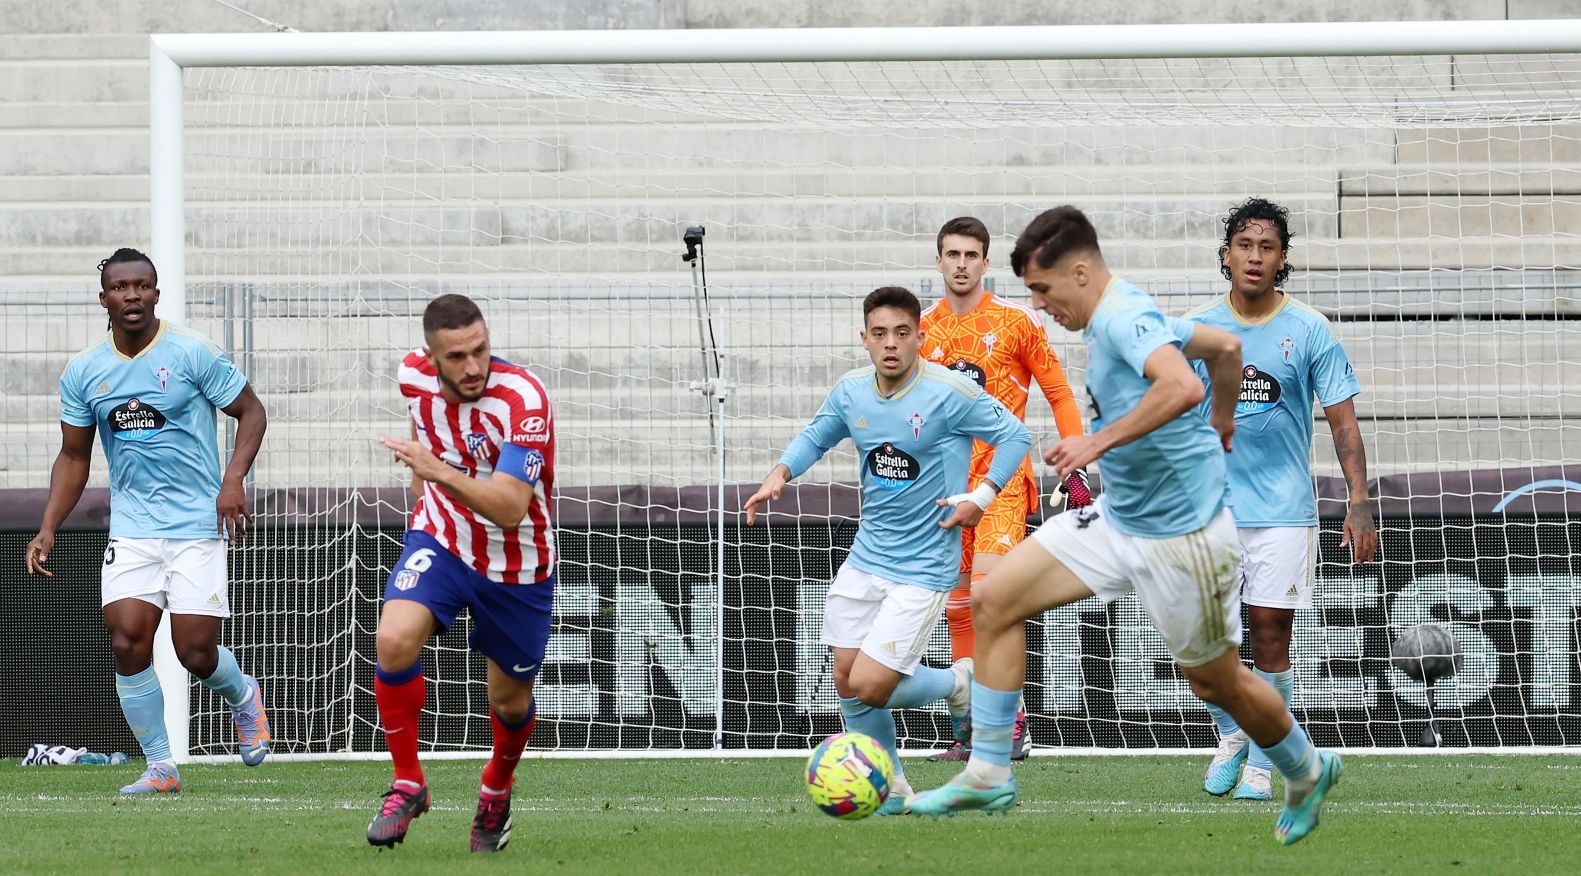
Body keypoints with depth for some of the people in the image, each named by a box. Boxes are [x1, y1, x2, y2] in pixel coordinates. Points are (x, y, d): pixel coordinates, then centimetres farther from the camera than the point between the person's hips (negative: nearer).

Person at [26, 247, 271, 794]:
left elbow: (251, 411, 0)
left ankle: (243, 697, 28)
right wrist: (48, 529, 5)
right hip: (131, 529, 3)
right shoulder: (84, 372, 5)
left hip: (197, 524, -3)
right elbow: (74, 456, 15)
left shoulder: (192, 353, -6)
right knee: (127, 641, -12)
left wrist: (234, 479, -15)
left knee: (196, 652, -8)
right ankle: (160, 767, 0)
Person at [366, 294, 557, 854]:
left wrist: (442, 473, -48)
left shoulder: (523, 399, -29)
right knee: (394, 640, -25)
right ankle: (407, 785, -8)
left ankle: (497, 789, 44)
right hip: (440, 542, 2)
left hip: (516, 566, -2)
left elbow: (510, 510, -36)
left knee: (510, 701, 10)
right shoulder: (416, 376, -12)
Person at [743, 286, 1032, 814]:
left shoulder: (951, 393, -15)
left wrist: (982, 496, -14)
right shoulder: (850, 393, 0)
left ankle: (959, 683, 16)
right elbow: (815, 437, 19)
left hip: (924, 568, -6)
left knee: (868, 687, -13)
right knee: (846, 680, 5)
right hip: (865, 560, 6)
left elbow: (1015, 437, -5)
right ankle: (890, 791, 23)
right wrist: (780, 474, 1)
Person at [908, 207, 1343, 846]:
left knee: (1216, 683, 9)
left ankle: (1308, 772, 37)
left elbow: (1183, 387, -42)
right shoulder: (1116, 320, 7)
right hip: (1117, 522, 10)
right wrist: (1221, 424, 37)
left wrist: (1099, 441, -37)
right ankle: (987, 776, 2)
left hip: (1182, 535, -10)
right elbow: (1225, 346, 21)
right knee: (993, 601, -2)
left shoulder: (1123, 317, -22)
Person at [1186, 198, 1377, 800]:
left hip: (1283, 511, -2)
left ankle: (1263, 762, 10)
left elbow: (1343, 420, -2)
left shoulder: (1309, 331, -3)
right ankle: (1230, 737, 24)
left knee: (1270, 635, -2)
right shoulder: (1195, 329, 3)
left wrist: (1359, 502, -10)